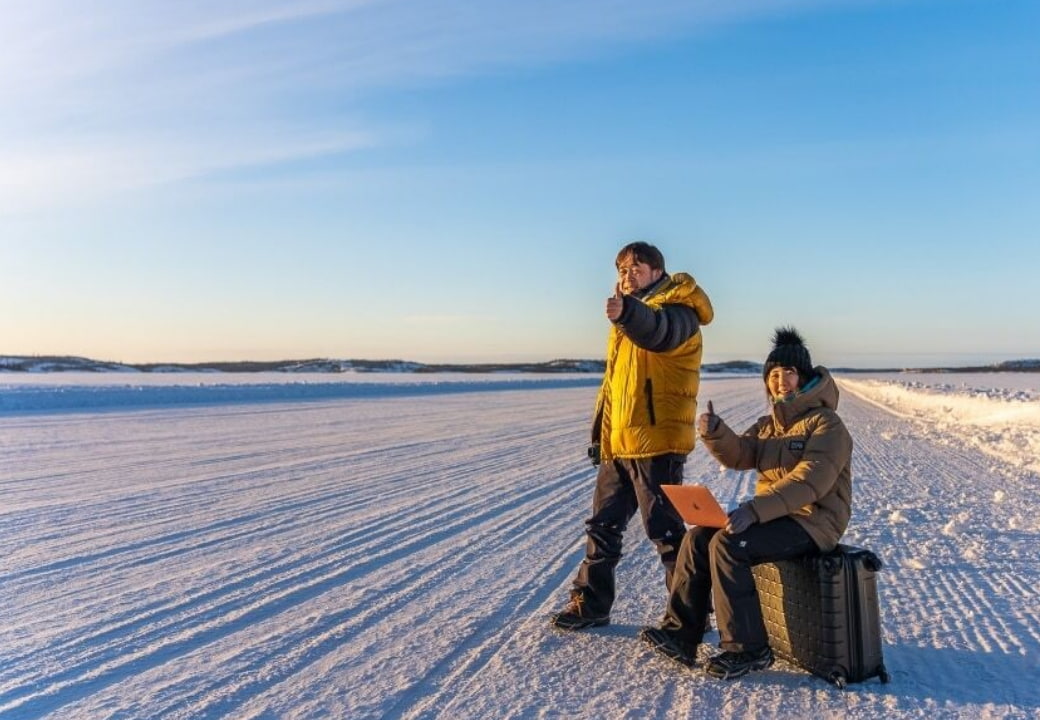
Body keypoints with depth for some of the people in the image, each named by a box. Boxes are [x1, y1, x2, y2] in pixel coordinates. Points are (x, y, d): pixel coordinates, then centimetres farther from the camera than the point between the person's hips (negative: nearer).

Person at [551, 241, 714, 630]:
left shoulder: (677, 311, -8)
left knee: (666, 531, -1)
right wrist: (599, 434, 19)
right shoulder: (627, 324, 20)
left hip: (658, 443, -8)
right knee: (603, 524, 14)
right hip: (618, 444, 9)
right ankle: (590, 604, 26)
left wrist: (626, 312, -55)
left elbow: (659, 332, -34)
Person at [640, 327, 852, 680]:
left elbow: (810, 480, -25)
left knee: (727, 545, -26)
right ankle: (682, 636, -5)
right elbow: (739, 455, 0)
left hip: (812, 522, -8)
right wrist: (714, 432, -22)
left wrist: (755, 509, -34)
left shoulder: (825, 423, -11)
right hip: (774, 515, 8)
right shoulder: (769, 424, 15)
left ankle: (747, 649, -15)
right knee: (698, 538, -8)